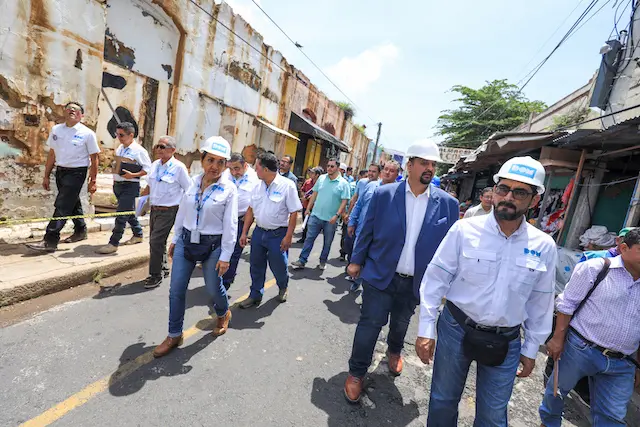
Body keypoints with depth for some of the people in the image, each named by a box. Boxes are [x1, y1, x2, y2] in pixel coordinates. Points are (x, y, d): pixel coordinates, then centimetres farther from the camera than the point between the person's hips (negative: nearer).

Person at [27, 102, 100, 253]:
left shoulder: (87, 133, -8)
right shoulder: (56, 130, 7)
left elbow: (94, 158, -7)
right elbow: (52, 154, 12)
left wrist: (92, 181, -10)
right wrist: (46, 176, 12)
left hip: (76, 173, -6)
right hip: (60, 171, 6)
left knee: (62, 206, -10)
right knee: (72, 203, 17)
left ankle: (50, 241, -9)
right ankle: (80, 231, 33)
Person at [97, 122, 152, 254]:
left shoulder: (139, 150, -11)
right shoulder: (120, 148, 12)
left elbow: (148, 168, -12)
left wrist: (133, 175, -22)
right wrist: (115, 179, 9)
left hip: (130, 186, -8)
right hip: (118, 184, 8)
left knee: (121, 215, -8)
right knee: (129, 212, 18)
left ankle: (113, 244, -2)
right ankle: (138, 235, 34)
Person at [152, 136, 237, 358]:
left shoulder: (229, 189, -12)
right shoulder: (193, 182, 1)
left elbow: (230, 225, -11)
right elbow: (182, 212, 10)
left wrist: (225, 256, -11)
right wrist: (175, 240, 14)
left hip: (212, 245, -4)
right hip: (186, 241, 4)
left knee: (214, 288, 11)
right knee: (176, 290, 6)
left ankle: (223, 314, 45)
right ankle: (174, 335, 25)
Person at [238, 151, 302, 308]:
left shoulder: (287, 185, -15)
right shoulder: (258, 186, 3)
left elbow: (294, 212, -14)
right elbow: (251, 210, 9)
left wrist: (288, 236, -16)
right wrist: (244, 233, 8)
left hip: (278, 234, -5)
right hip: (259, 231, 5)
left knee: (278, 266, 9)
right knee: (256, 266, 13)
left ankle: (283, 288, 41)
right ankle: (255, 295, 33)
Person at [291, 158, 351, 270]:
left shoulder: (343, 183, -7)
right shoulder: (321, 178, 5)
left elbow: (344, 201, -10)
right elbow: (314, 194, 11)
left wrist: (337, 215, -18)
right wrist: (308, 208, 9)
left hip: (331, 219, -2)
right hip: (316, 215, 2)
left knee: (327, 242, 12)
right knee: (309, 238, 3)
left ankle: (323, 261, 29)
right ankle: (302, 261, 9)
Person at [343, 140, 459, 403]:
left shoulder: (447, 204, -6)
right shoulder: (383, 194, -10)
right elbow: (367, 231, -2)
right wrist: (356, 261, 2)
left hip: (415, 282, 3)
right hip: (380, 275, -2)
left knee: (401, 323, 24)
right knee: (370, 324, 3)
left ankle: (394, 351, 56)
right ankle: (356, 373, 26)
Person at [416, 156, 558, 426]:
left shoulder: (544, 247, -4)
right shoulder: (465, 229, -13)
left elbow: (540, 301, 6)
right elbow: (436, 279, -9)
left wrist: (531, 349, 11)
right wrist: (426, 329, -8)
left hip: (505, 342, 2)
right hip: (456, 329, -1)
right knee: (443, 403, 17)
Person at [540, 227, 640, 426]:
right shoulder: (596, 268, -11)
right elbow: (568, 303, -8)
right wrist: (558, 338, -8)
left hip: (621, 365, 4)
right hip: (580, 348, -3)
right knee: (558, 388, 16)